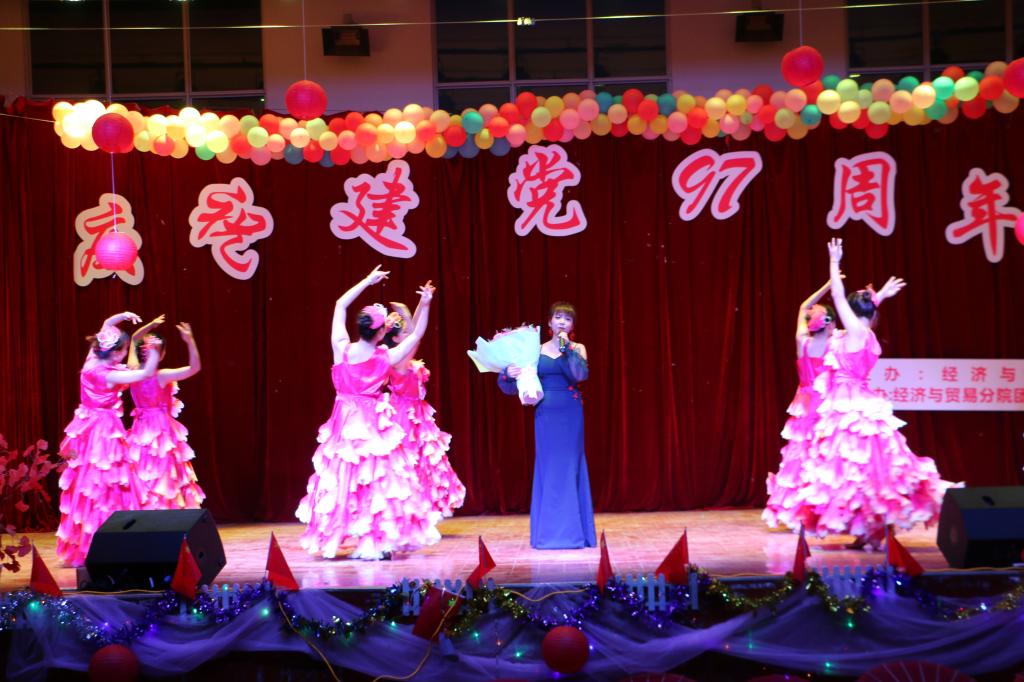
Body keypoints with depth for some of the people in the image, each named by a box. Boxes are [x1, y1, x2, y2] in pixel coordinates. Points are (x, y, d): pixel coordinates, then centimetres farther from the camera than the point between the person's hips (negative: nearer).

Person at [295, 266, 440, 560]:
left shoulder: (342, 350, -8)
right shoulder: (386, 358, -11)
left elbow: (340, 306, 5)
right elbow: (417, 334, 1)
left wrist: (367, 281, 8)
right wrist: (425, 305, -4)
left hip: (345, 424, 2)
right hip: (375, 425, -2)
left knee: (341, 481, 8)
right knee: (378, 481, 3)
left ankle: (332, 538, 14)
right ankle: (376, 543, 2)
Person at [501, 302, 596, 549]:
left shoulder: (577, 349, 5)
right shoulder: (537, 350, 7)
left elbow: (580, 374, -15)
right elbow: (517, 386, 5)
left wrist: (566, 348, -13)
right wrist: (509, 375, -15)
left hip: (570, 415, -1)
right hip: (545, 415, 1)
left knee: (569, 468, 0)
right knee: (547, 469, 4)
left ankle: (571, 532, 7)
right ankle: (548, 532, 11)